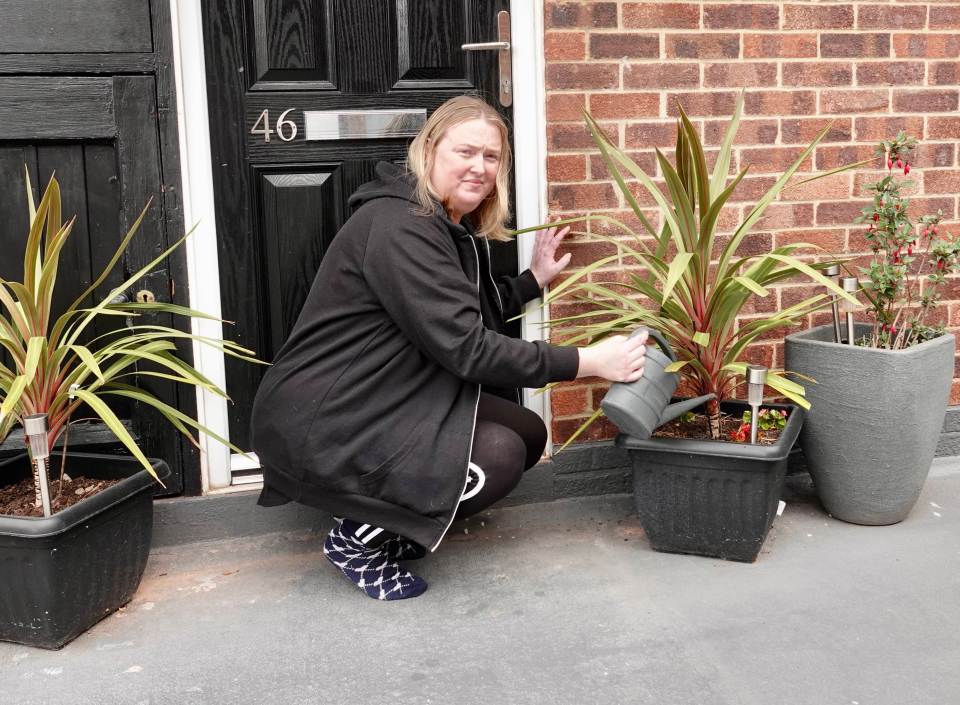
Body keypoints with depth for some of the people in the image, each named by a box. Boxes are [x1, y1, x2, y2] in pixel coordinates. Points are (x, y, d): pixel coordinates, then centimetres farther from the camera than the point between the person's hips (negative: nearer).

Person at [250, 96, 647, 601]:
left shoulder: (453, 227, 10)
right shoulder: (398, 226, -21)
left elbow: (469, 316, 18)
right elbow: (464, 346, -27)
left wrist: (535, 279, 11)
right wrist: (586, 362, -24)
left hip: (386, 403, 10)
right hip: (322, 425, -10)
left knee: (527, 434, 4)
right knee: (498, 457, -21)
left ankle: (389, 521, 13)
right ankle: (357, 538, -3)